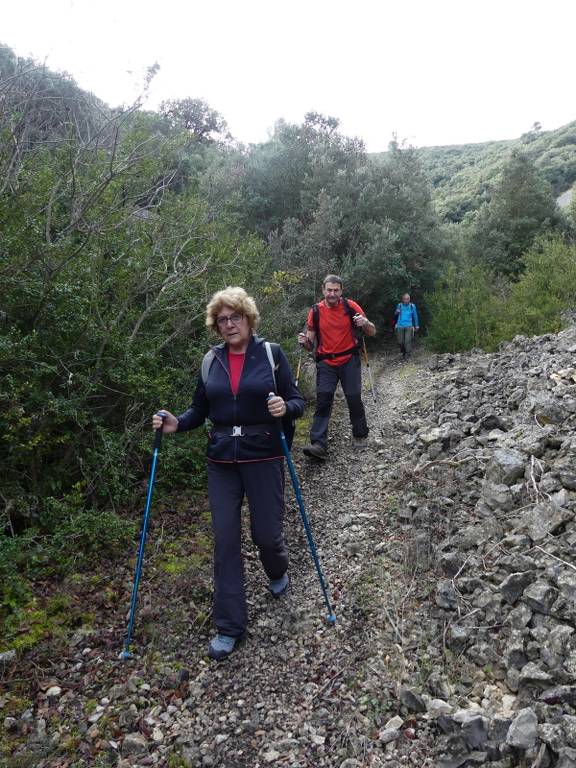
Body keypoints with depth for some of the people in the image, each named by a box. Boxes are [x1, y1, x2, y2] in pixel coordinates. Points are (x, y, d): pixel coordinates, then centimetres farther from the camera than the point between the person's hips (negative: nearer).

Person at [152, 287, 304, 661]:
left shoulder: (271, 353, -3)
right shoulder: (211, 360, 6)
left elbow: (298, 401, -1)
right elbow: (200, 409, 11)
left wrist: (285, 408, -23)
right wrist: (176, 423, -7)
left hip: (263, 456, -2)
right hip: (222, 460, 3)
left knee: (266, 532, 4)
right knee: (226, 539, 3)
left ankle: (278, 571, 43)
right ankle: (230, 626, 16)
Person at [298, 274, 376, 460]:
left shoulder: (350, 306, -4)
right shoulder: (316, 311, 0)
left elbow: (372, 332, 0)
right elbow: (310, 344, 6)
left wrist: (365, 323, -22)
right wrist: (304, 342, -17)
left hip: (349, 361, -1)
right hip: (326, 363, 1)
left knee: (354, 399, 1)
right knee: (323, 400, -9)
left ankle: (360, 436, 24)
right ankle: (318, 445, -14)